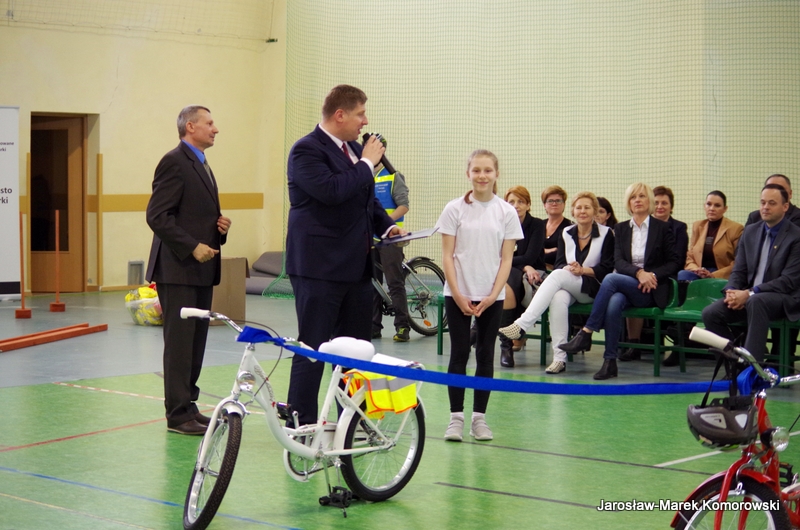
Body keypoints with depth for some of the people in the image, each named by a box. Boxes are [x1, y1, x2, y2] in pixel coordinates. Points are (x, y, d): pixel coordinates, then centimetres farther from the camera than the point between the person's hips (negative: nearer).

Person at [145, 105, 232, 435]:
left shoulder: (200, 164, 19)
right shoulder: (175, 162, -11)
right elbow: (157, 216, -18)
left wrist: (219, 226, 7)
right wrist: (193, 247, -20)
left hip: (200, 270, 9)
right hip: (178, 268, -9)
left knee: (196, 342, 10)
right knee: (180, 342, -5)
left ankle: (187, 405, 17)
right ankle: (178, 414, -1)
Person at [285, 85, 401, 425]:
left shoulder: (355, 149, 16)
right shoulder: (307, 150, -12)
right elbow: (332, 190, -27)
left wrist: (386, 226, 11)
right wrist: (368, 163, -15)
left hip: (357, 266, 9)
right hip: (320, 267, -9)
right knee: (312, 350, -4)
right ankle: (301, 427, 1)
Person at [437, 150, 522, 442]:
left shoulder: (506, 212, 1)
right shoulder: (455, 209, -1)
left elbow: (506, 259, 1)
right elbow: (447, 256, -2)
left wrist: (492, 295, -8)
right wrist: (458, 296, -9)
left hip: (491, 297, 1)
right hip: (458, 294, -1)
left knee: (485, 356, 5)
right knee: (459, 355, 0)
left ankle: (479, 417, 11)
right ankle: (456, 418, 4)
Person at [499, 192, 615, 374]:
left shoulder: (606, 233, 1)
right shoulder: (566, 233, 13)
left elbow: (607, 268, -5)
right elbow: (559, 264, 7)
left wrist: (583, 270, -19)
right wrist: (568, 269, -16)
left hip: (593, 288, -3)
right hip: (567, 286, 3)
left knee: (557, 276, -32)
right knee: (558, 298, -36)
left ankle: (522, 324, -43)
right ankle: (559, 357, -39)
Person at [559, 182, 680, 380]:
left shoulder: (662, 228, 6)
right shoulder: (621, 228, 15)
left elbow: (674, 263, 3)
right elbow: (618, 262, 3)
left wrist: (652, 275, -14)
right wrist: (638, 272, -17)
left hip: (650, 290, -3)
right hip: (625, 285, 3)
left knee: (611, 279, -32)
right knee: (614, 303, -35)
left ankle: (586, 333, -31)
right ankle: (610, 361, -34)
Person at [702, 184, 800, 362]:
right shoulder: (750, 231, 12)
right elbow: (739, 270, 13)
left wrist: (750, 293, -21)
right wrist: (732, 291, -10)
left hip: (784, 299, -6)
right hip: (747, 297, 6)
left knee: (755, 302, -39)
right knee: (710, 313, -18)